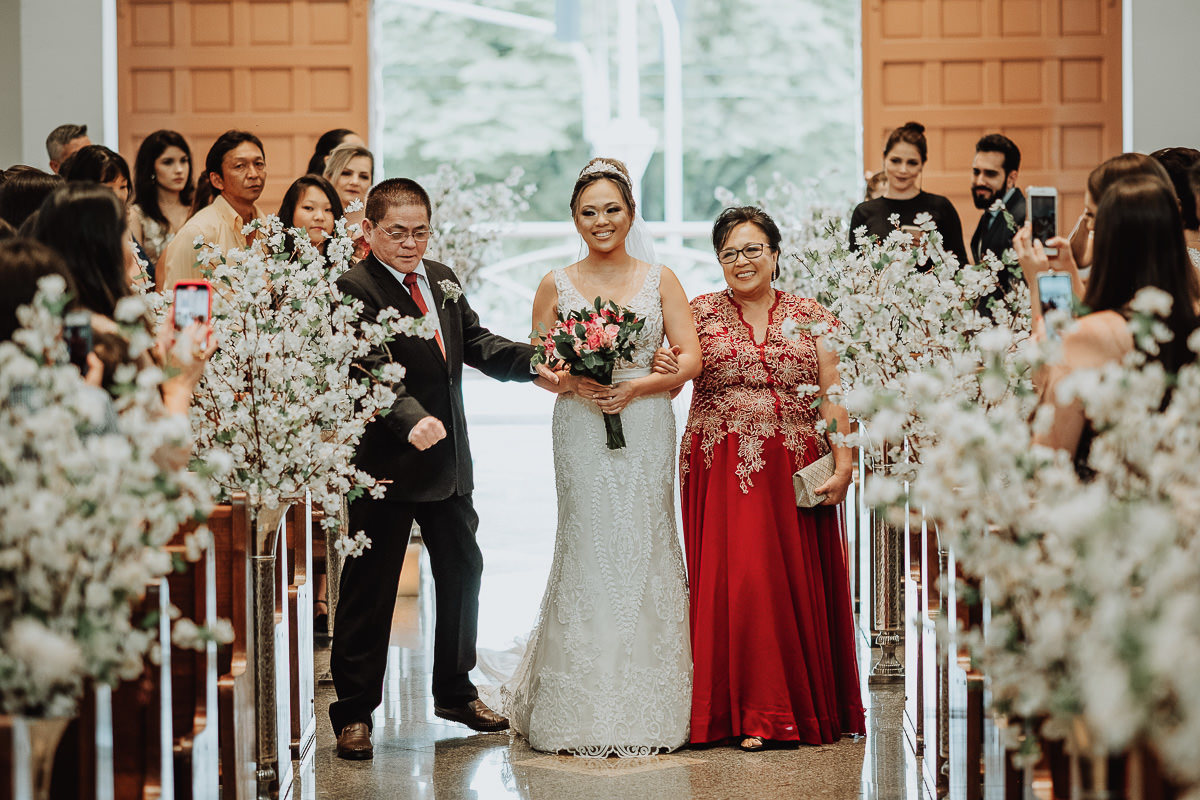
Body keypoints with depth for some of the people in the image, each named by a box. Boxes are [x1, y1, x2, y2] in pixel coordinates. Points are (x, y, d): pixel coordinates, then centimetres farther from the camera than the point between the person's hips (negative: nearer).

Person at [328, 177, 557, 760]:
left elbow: (477, 343, 11)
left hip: (449, 458, 8)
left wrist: (535, 362, -7)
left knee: (462, 571, 18)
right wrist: (412, 420, -42)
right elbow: (374, 369, -26)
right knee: (369, 587, 1)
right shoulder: (355, 288, -14)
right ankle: (354, 712, 10)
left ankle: (455, 691, 35)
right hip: (386, 463, -8)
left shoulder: (442, 280, 11)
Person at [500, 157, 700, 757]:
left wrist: (638, 385, -14)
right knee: (587, 553, -3)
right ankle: (584, 712, 5)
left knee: (644, 549, -2)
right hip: (581, 432, 0)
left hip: (646, 431, 0)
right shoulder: (557, 285, 8)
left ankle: (646, 706, 7)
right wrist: (573, 384, -13)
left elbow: (690, 359, 1)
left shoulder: (659, 279, 7)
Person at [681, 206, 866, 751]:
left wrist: (844, 461, -6)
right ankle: (751, 712, 5)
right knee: (736, 579, -5)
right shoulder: (701, 314, 7)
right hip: (724, 472, -1)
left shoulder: (811, 317, 8)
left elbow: (833, 395, 4)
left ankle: (811, 705, 13)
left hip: (797, 471, 1)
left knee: (799, 580, 1)